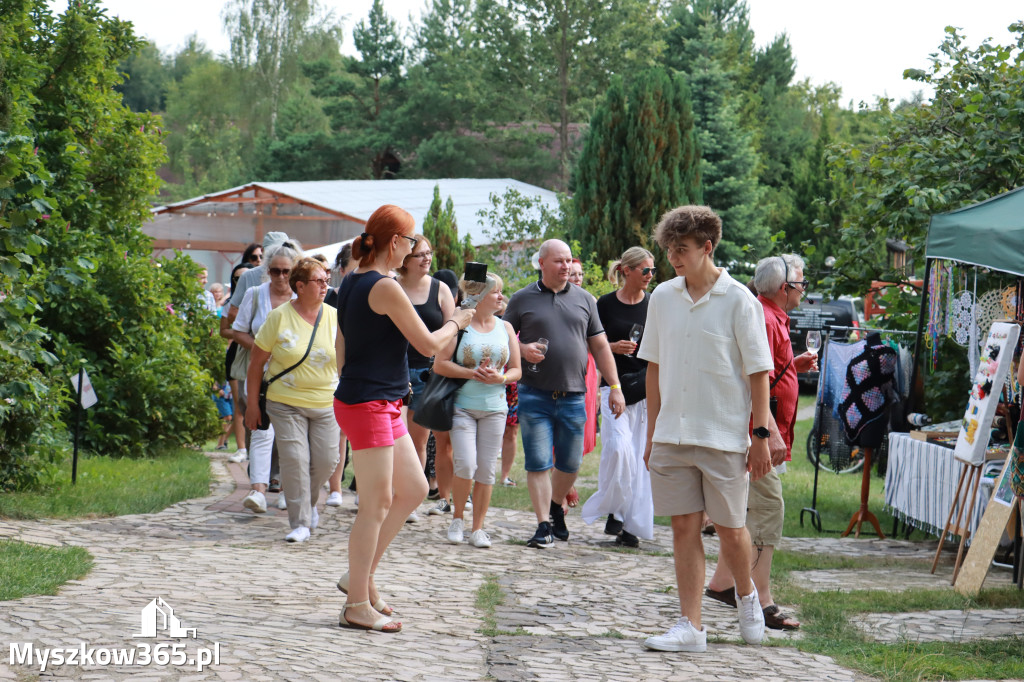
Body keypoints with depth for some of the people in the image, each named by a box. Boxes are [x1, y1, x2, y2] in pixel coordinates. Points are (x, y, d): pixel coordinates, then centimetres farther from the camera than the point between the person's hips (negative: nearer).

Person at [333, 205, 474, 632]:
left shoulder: (352, 283, 11)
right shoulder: (385, 287, -17)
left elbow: (342, 352, 18)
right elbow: (429, 345, -13)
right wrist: (456, 322, 5)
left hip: (381, 405, 10)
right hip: (369, 406, -10)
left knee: (414, 490, 15)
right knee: (376, 505, -3)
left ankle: (360, 577, 21)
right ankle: (358, 605, 5)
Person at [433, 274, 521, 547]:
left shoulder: (505, 328, 10)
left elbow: (516, 370, 11)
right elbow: (439, 364, -6)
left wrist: (500, 378, -9)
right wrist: (471, 373, -15)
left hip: (494, 408, 3)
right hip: (463, 406, -3)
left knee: (486, 470, 1)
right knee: (465, 465, -14)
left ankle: (478, 529, 11)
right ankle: (457, 518, 9)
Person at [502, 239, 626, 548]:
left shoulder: (584, 299, 11)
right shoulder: (522, 299, 5)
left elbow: (600, 347, 13)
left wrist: (615, 387, 7)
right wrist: (523, 349, -12)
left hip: (573, 395, 2)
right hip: (534, 395, -2)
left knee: (570, 463, 7)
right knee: (538, 463, -6)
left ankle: (556, 506, 32)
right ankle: (544, 525, 0)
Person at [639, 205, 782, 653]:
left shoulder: (738, 301, -6)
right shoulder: (663, 298, 7)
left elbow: (758, 372, -4)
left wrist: (761, 435, -8)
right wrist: (651, 432, 11)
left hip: (724, 436, -4)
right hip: (672, 433, 4)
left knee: (730, 529, 4)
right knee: (684, 527, 2)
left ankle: (746, 595, 33)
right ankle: (690, 627, 6)